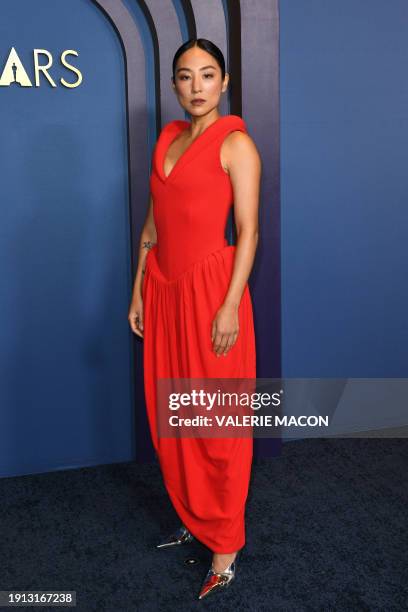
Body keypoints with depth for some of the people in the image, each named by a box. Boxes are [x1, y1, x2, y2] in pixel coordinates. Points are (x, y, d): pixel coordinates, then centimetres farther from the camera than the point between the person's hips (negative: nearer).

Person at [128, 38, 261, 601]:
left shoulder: (236, 143, -6)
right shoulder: (167, 138, 14)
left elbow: (248, 230, -11)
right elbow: (153, 223, 15)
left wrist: (230, 306, -18)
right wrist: (138, 291, 13)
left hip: (210, 288, -7)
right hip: (163, 289, 7)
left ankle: (225, 545, 16)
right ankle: (194, 520, 32)